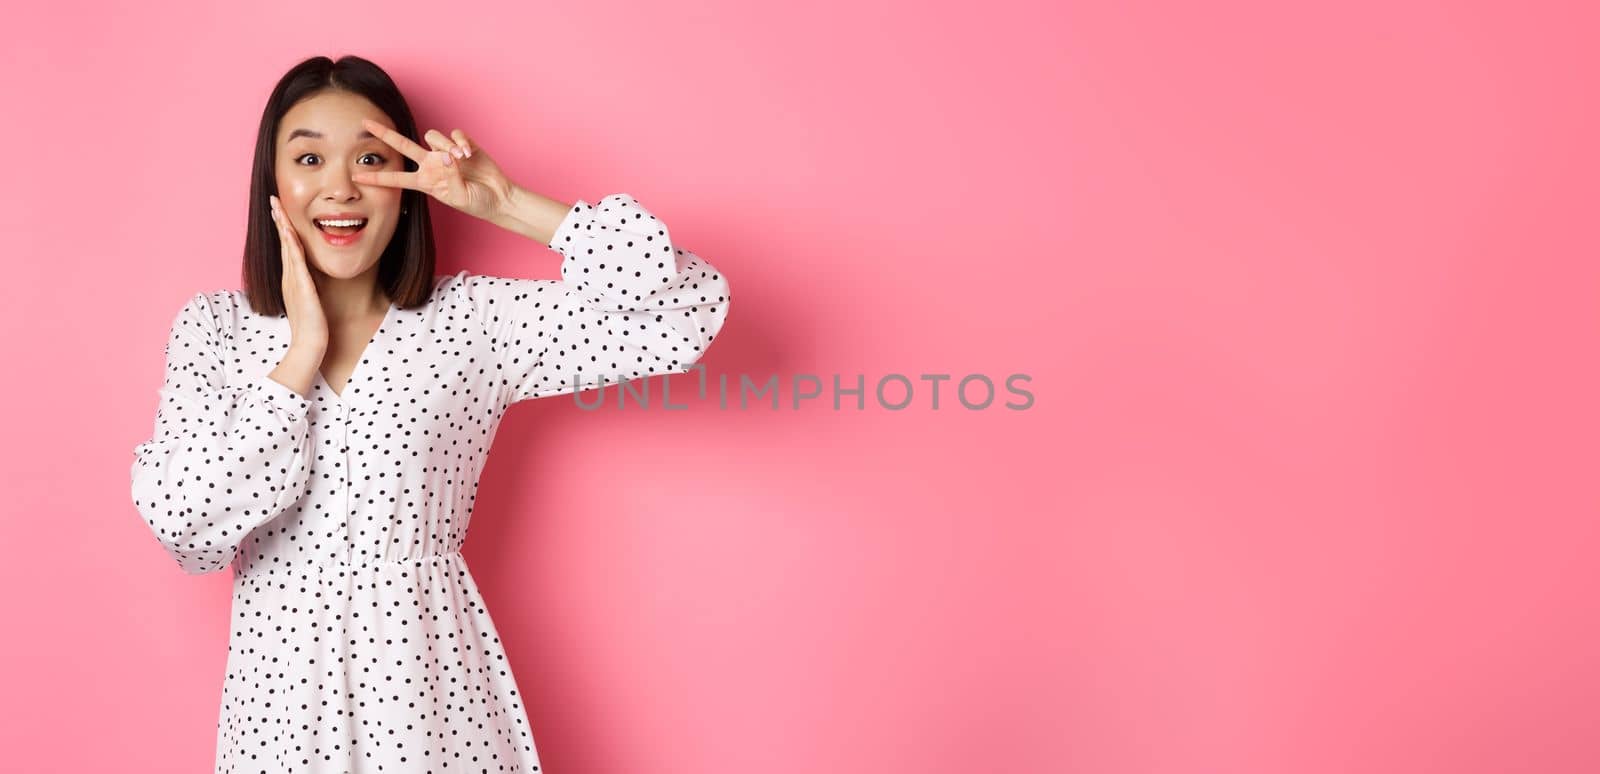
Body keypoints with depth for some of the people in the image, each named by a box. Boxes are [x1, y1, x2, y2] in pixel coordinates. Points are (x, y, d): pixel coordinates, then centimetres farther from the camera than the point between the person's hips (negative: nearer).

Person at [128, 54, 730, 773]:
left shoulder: (473, 319, -6)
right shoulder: (211, 328, -1)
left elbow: (689, 312, -15)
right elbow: (184, 531, -12)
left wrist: (507, 205, -15)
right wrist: (304, 351, -15)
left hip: (430, 677, -1)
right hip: (280, 684, 1)